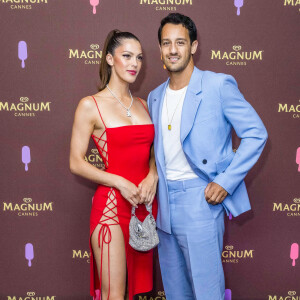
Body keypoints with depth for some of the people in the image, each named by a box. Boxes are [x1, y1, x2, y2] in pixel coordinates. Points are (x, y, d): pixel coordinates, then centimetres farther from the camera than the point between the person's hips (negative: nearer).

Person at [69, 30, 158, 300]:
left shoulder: (143, 105, 12)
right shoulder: (91, 105, -5)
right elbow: (76, 163, -7)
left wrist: (153, 176, -3)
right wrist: (120, 182, -16)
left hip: (146, 204, 6)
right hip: (112, 204, -6)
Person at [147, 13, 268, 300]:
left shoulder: (219, 85, -8)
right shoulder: (154, 97, 11)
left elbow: (256, 134, -8)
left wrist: (226, 181, -14)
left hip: (200, 199, -6)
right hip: (165, 202, 6)